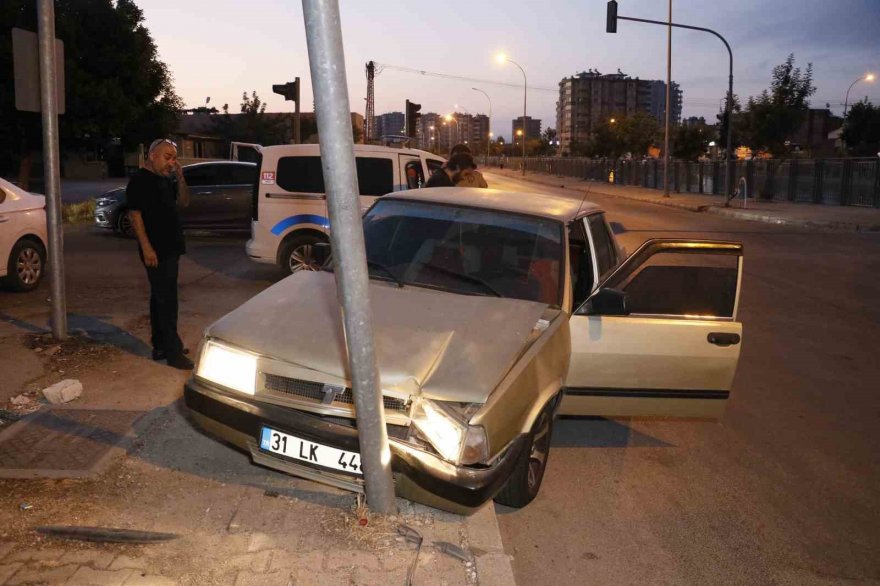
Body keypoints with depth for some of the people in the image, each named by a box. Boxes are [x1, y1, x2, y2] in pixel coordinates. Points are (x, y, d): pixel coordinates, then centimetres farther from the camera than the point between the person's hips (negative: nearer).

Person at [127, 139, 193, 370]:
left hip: (170, 248, 9)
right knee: (166, 300, -8)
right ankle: (172, 352, -5)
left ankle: (160, 345, 23)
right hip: (156, 251, -9)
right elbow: (135, 215, -16)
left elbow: (183, 202, 13)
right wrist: (146, 248, -22)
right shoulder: (140, 181, -12)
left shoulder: (166, 179, 13)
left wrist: (180, 178, -2)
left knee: (161, 298, 14)